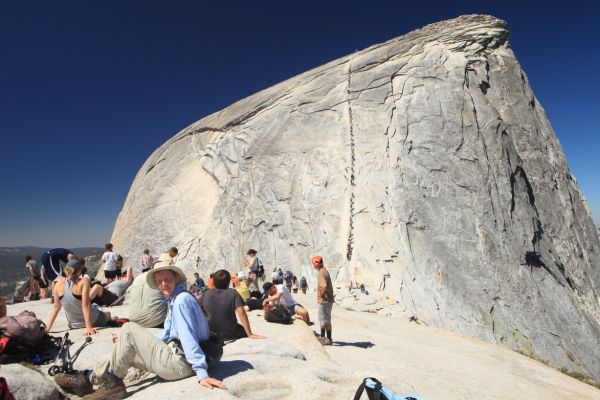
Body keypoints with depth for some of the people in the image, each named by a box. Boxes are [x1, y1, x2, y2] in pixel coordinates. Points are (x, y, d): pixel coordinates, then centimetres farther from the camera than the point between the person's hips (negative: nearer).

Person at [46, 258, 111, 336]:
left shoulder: (59, 283, -12)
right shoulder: (84, 281, -25)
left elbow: (56, 307, -7)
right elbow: (85, 306, -27)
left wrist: (46, 329, 2)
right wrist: (89, 327, -26)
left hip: (74, 325, 4)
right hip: (93, 321, -4)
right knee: (109, 315, 30)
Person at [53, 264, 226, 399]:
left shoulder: (181, 299, -16)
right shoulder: (174, 301, 17)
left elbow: (189, 337, -24)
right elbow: (166, 337, 23)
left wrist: (201, 373, -27)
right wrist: (128, 342, 22)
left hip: (179, 363, -11)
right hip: (176, 358, 11)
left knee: (128, 328, -9)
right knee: (124, 350, 20)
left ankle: (112, 382, 1)